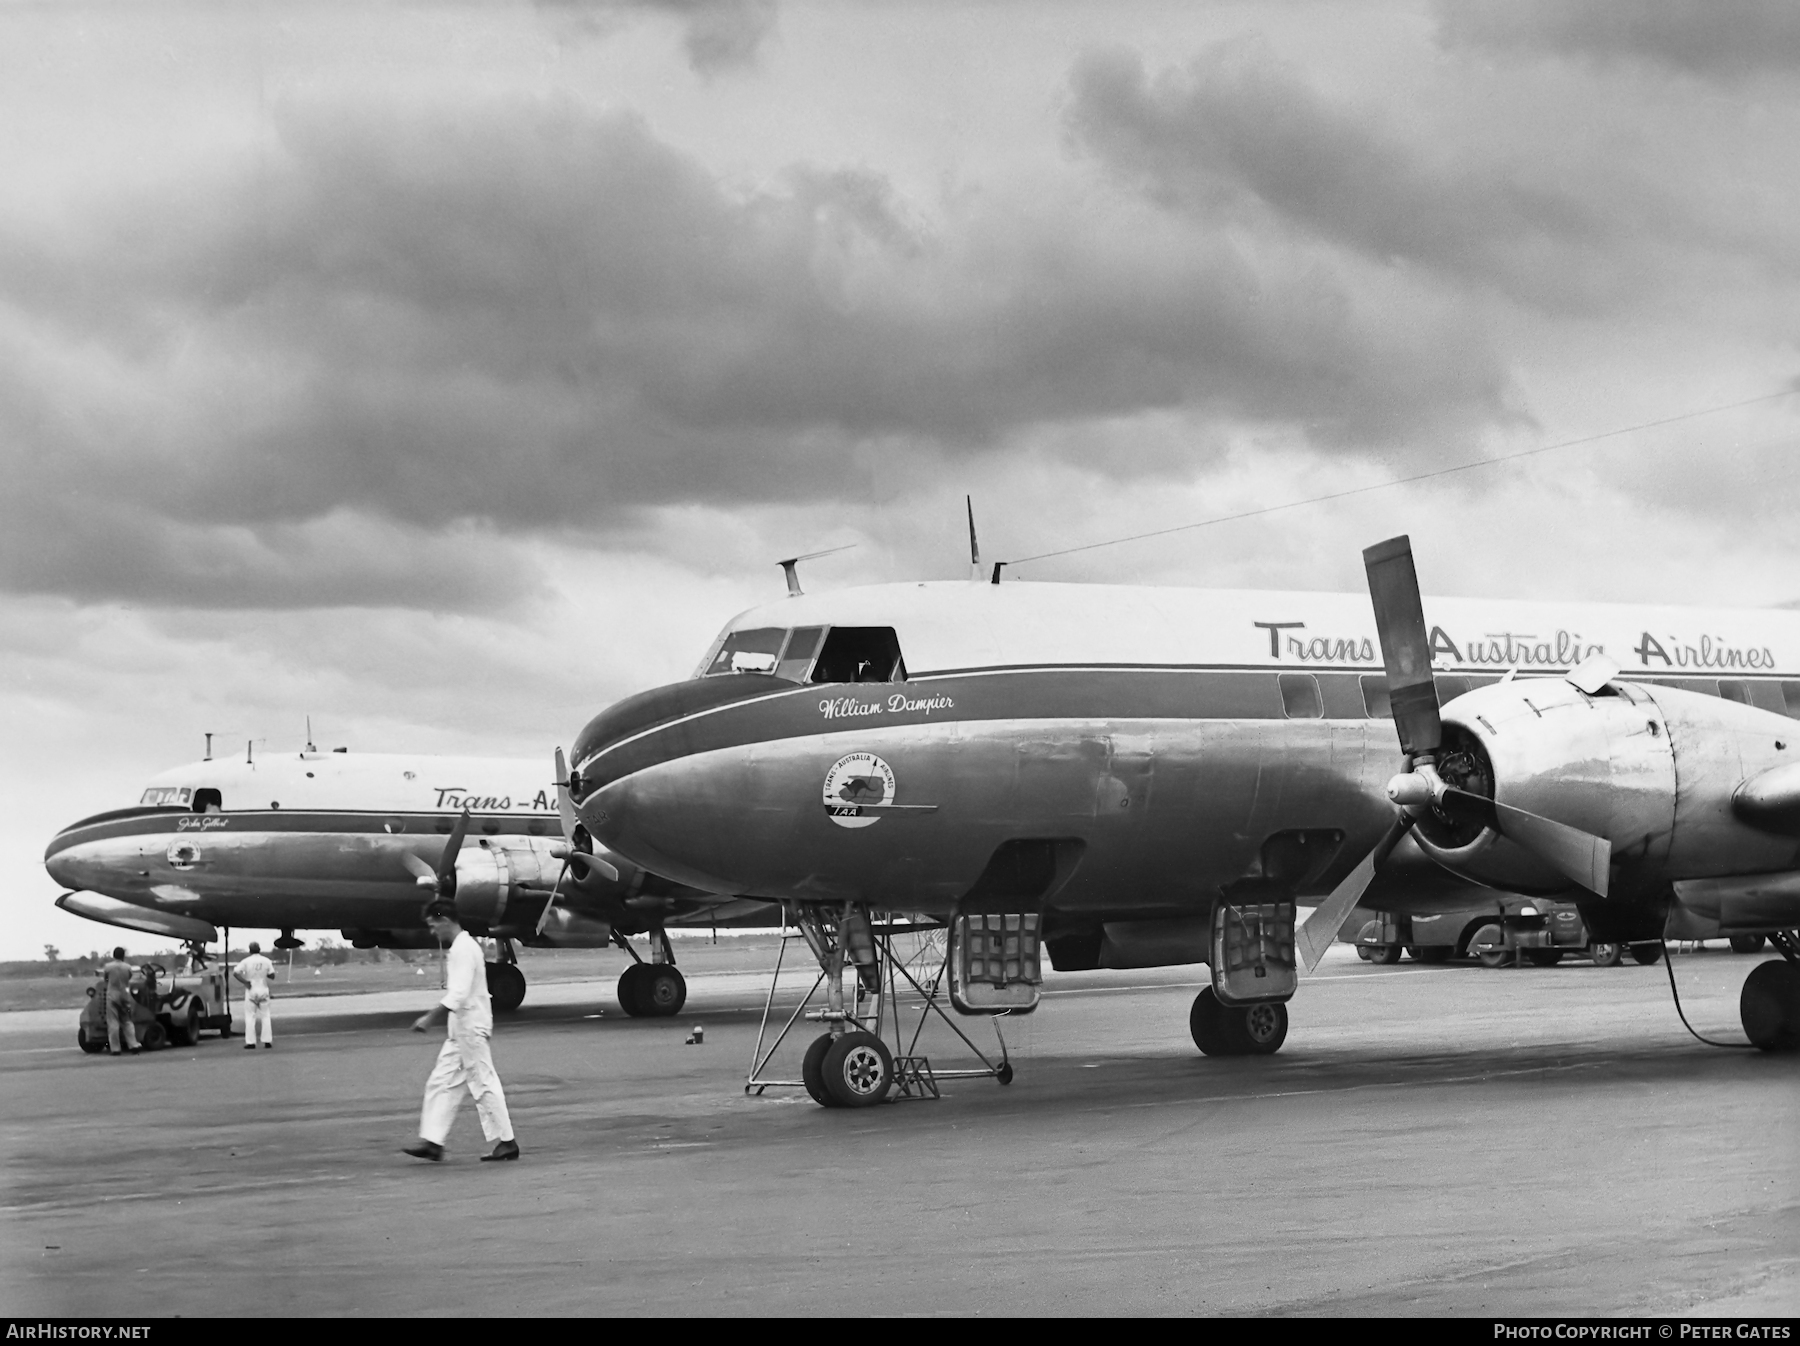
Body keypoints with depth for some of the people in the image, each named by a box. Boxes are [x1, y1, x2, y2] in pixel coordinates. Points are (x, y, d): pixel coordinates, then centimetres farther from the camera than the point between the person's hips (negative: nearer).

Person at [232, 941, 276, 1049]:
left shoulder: (247, 961, -7)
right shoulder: (266, 961, -2)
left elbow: (235, 972, -16)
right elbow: (272, 976, -1)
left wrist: (245, 982, -10)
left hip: (251, 991, -2)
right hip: (263, 990, 2)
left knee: (250, 1016, 3)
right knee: (265, 1016, 9)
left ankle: (250, 1042, -2)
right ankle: (267, 1041, 5)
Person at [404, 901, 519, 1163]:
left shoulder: (463, 949, -16)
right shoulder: (462, 947, 15)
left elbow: (459, 994, -24)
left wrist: (430, 1018, -24)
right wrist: (432, 1016, 18)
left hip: (470, 1028, -10)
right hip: (461, 1030, 10)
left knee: (483, 1084, -4)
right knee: (441, 1083, 7)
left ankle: (506, 1142, 2)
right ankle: (432, 1142, 6)